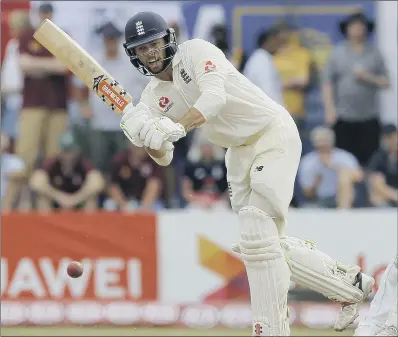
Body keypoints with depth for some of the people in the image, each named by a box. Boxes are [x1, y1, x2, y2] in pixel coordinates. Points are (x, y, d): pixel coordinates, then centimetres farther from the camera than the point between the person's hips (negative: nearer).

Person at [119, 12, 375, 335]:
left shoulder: (195, 52, -16)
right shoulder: (154, 97, 3)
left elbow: (214, 97, -34)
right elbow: (164, 157, -5)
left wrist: (174, 127, -50)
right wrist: (145, 136, -28)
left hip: (274, 133, -8)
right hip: (239, 151, 8)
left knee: (258, 233, -20)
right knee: (270, 242, 8)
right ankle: (350, 284, 23)